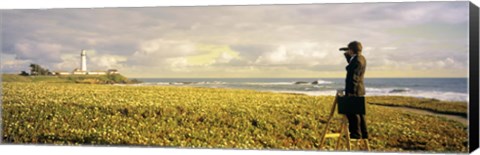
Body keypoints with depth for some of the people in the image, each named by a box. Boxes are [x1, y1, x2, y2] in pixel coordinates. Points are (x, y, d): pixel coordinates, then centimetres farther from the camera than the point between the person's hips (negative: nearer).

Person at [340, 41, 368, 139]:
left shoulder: (357, 60, -18)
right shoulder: (361, 58, 12)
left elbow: (354, 77, -20)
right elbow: (352, 65, 31)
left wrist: (351, 92, -20)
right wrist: (347, 55, 20)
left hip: (354, 90, -10)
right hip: (359, 90, 10)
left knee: (352, 112, -5)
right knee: (359, 112, 14)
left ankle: (356, 134, -1)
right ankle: (364, 134, 18)